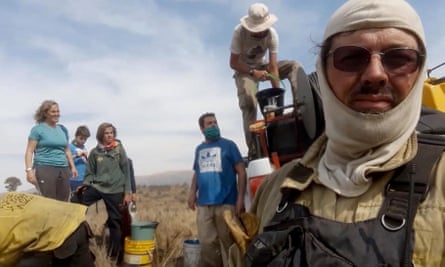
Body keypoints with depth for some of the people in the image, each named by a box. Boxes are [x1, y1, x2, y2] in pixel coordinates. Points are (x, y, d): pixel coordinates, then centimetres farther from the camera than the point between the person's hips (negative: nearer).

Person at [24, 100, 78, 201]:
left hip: (63, 169, 5)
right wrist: (29, 169, -16)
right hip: (45, 169, -5)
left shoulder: (63, 129, 16)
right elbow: (29, 151, -5)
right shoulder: (38, 129, 1)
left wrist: (72, 167, 17)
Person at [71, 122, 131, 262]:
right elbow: (90, 173, 10)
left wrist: (127, 192, -4)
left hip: (115, 190, -2)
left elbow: (126, 171, 1)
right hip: (97, 187, 2)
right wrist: (85, 185, -9)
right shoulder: (95, 152, 6)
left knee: (114, 221, 4)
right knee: (75, 201, -17)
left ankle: (115, 254, 18)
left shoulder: (119, 149, 1)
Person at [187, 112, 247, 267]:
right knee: (207, 244, 8)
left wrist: (240, 198, -10)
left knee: (229, 243, 4)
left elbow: (241, 172, -3)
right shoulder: (199, 149, 15)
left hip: (226, 202, -4)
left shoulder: (228, 145, 0)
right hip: (204, 204, 4)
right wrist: (192, 193, 3)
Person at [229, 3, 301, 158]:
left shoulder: (272, 34, -20)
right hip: (244, 70, -3)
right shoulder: (239, 32, -26)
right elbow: (233, 63, -23)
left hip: (262, 66, 4)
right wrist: (253, 72, -39)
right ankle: (253, 148, -24)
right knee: (248, 102, -28)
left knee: (294, 66, -17)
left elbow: (273, 66, -24)